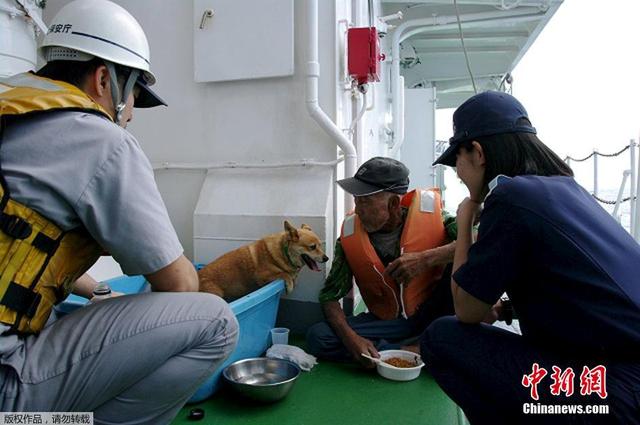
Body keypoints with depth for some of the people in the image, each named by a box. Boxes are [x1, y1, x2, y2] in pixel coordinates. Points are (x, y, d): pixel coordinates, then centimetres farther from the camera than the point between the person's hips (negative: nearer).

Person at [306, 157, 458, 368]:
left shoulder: (428, 211, -18)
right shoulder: (350, 234, -13)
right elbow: (330, 296, -8)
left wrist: (425, 259, -36)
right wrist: (350, 337, -26)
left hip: (432, 314, -2)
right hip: (387, 321, 2)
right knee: (317, 337, -20)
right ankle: (416, 351, -21)